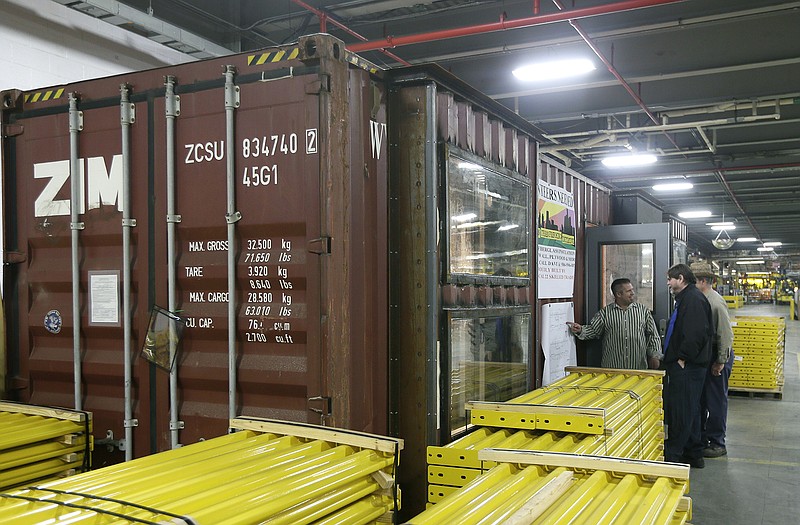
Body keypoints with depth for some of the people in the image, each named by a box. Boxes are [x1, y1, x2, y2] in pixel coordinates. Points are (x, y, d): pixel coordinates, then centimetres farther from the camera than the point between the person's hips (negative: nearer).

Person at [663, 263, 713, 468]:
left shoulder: (693, 299, -16)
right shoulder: (686, 298, 18)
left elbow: (697, 333, -26)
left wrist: (683, 358, -20)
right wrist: (673, 357, 16)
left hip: (687, 366, -11)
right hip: (685, 366, 11)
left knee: (681, 411, -3)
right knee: (689, 411, 17)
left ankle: (672, 456, 4)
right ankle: (694, 454, 26)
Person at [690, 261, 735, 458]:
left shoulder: (716, 303, -20)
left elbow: (726, 335, -21)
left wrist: (721, 362, -19)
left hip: (716, 356, -9)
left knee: (716, 400, 0)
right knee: (700, 398, 16)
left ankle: (717, 444, 11)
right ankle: (701, 438, 28)